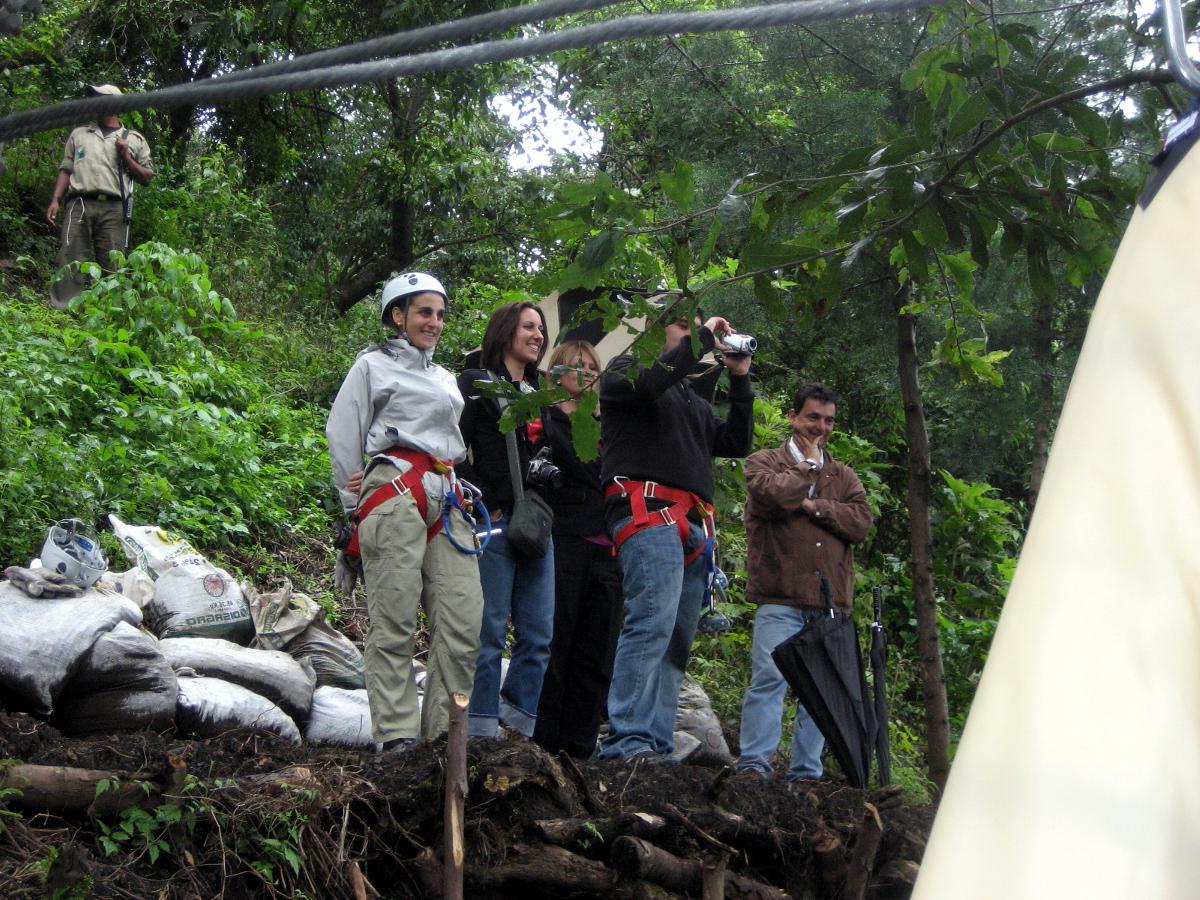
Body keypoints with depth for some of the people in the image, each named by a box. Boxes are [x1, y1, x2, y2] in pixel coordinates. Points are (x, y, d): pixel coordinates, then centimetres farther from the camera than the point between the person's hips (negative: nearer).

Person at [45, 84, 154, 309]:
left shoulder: (135, 140, 17)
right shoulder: (79, 134, 21)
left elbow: (146, 177, 14)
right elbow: (66, 170, 16)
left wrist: (126, 156, 0)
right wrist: (55, 200, 3)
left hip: (114, 208, -1)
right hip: (80, 204, 1)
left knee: (111, 264, -6)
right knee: (70, 260, -9)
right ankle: (62, 312, -13)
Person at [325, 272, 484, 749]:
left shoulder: (446, 378, 28)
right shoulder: (373, 365, 10)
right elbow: (343, 435, 5)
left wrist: (461, 495, 15)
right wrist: (355, 504, 2)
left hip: (446, 497, 6)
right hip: (394, 493, -6)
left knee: (463, 625, -5)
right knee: (394, 622, -10)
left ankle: (443, 734, -1)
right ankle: (397, 736, -9)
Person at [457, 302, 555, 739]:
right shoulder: (474, 383, 3)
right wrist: (479, 505, -14)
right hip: (493, 520, -6)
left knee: (540, 633, 2)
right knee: (490, 630, -5)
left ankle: (518, 723, 8)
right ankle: (482, 729, 0)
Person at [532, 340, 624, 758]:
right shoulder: (544, 417, 6)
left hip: (604, 549, 6)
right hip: (562, 544, -5)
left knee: (596, 654, 3)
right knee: (554, 647, -6)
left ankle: (579, 747, 6)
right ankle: (541, 743, -2)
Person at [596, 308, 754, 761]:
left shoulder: (692, 399, 32)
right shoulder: (625, 370, 10)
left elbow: (736, 444, 24)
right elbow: (651, 381, -14)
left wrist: (739, 378, 19)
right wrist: (703, 337, -5)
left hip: (693, 526, 8)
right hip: (647, 512, -8)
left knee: (677, 640, 0)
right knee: (652, 621, -23)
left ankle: (657, 747, -2)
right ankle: (629, 742, -30)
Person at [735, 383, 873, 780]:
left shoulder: (844, 476, 21)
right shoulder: (764, 462, 10)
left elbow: (861, 522, 4)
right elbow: (771, 495, -14)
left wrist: (814, 505, -5)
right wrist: (809, 464, 0)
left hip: (831, 600, 4)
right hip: (780, 598, -4)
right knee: (769, 676, -14)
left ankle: (806, 771, 7)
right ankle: (754, 763, -11)